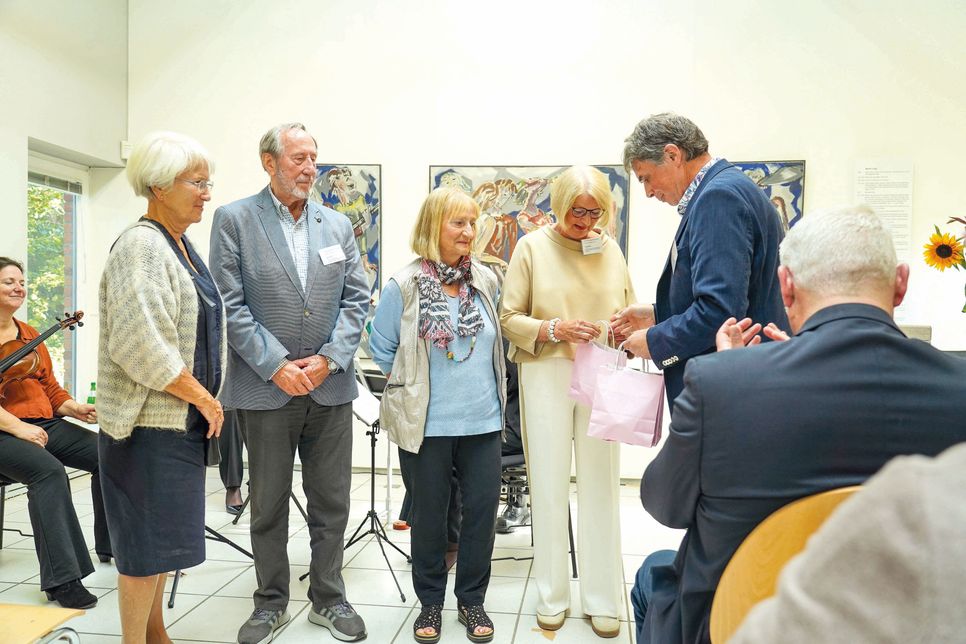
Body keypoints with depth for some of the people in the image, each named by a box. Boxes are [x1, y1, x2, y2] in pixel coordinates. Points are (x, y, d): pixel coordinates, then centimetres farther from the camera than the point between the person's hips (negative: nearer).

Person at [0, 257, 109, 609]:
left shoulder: (30, 336, 20)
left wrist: (74, 407, -3)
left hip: (45, 424, 7)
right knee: (49, 470, -34)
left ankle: (109, 545, 9)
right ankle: (61, 579, -31)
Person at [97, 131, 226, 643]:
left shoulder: (179, 244, 13)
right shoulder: (140, 244, -15)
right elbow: (140, 343, -24)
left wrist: (205, 399, 13)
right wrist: (201, 397, -15)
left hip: (181, 418, 9)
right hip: (150, 421, -9)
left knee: (164, 532, 17)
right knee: (148, 537, 1)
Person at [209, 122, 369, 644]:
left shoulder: (338, 224, 9)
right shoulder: (233, 220, -1)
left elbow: (356, 299, 5)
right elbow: (230, 305, -7)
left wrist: (328, 359, -7)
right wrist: (277, 367, -13)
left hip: (330, 385, 3)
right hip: (265, 387, -2)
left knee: (331, 502, 11)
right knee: (267, 504, 11)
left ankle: (329, 599, 28)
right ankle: (271, 602, 29)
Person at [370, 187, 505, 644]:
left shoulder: (486, 282, 4)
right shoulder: (404, 286, -8)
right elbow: (382, 347, 1)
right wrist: (411, 386, 3)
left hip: (483, 419, 3)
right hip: (426, 424, -3)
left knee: (482, 511, 7)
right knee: (429, 515, 11)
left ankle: (472, 600, 27)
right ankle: (430, 602, 30)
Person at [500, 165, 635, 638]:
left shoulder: (609, 248, 8)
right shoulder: (533, 247, 0)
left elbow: (628, 310, 14)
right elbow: (509, 318, -2)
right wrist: (556, 328, -16)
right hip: (547, 375, -2)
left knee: (600, 486, 5)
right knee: (549, 486, 4)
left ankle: (602, 599, 19)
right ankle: (552, 596, 21)